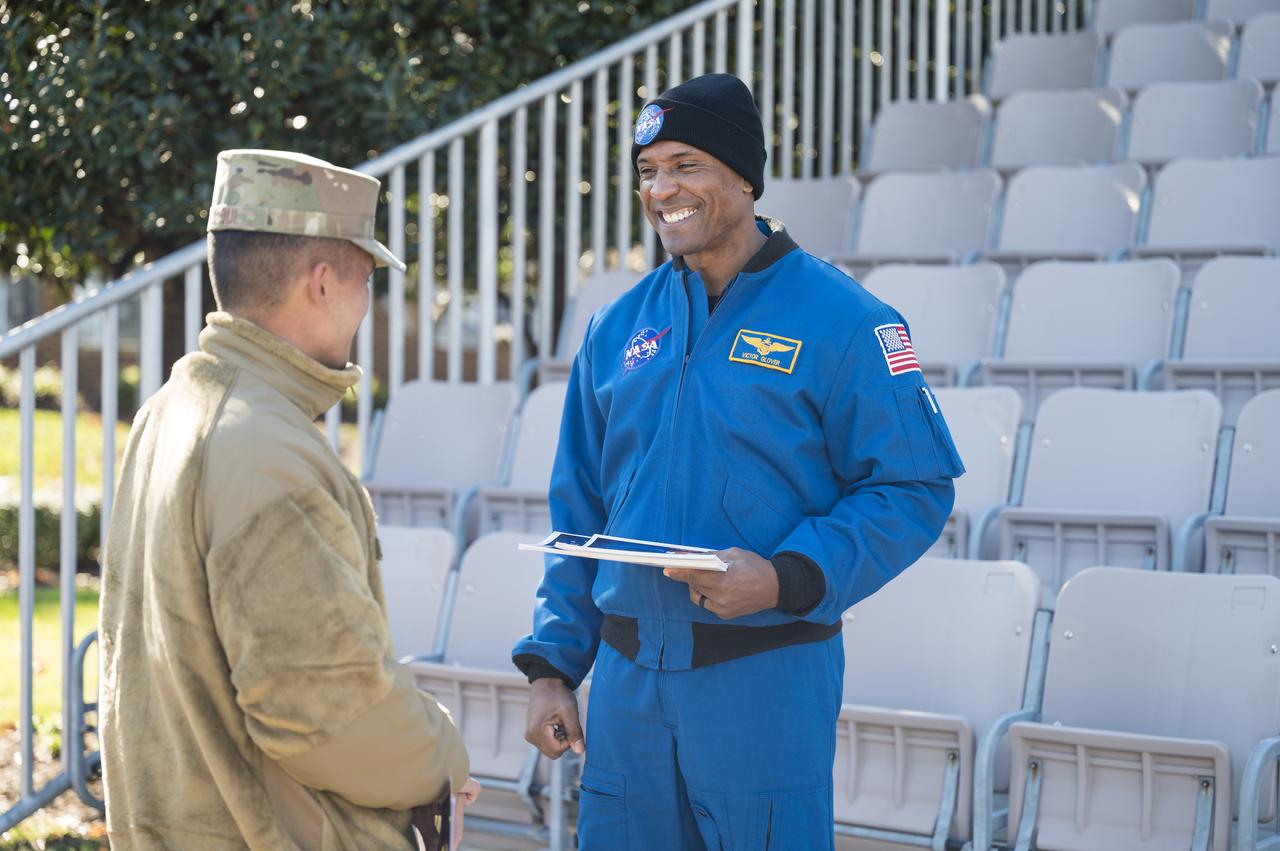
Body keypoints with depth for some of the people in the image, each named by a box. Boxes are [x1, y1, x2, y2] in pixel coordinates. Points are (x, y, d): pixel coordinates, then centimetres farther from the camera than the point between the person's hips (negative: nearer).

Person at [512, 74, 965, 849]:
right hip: (627, 677, 5)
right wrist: (552, 668, 8)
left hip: (765, 677, -5)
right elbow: (578, 515, 15)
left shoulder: (839, 320, -6)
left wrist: (788, 578, -20)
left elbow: (915, 488, -8)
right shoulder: (618, 329, 10)